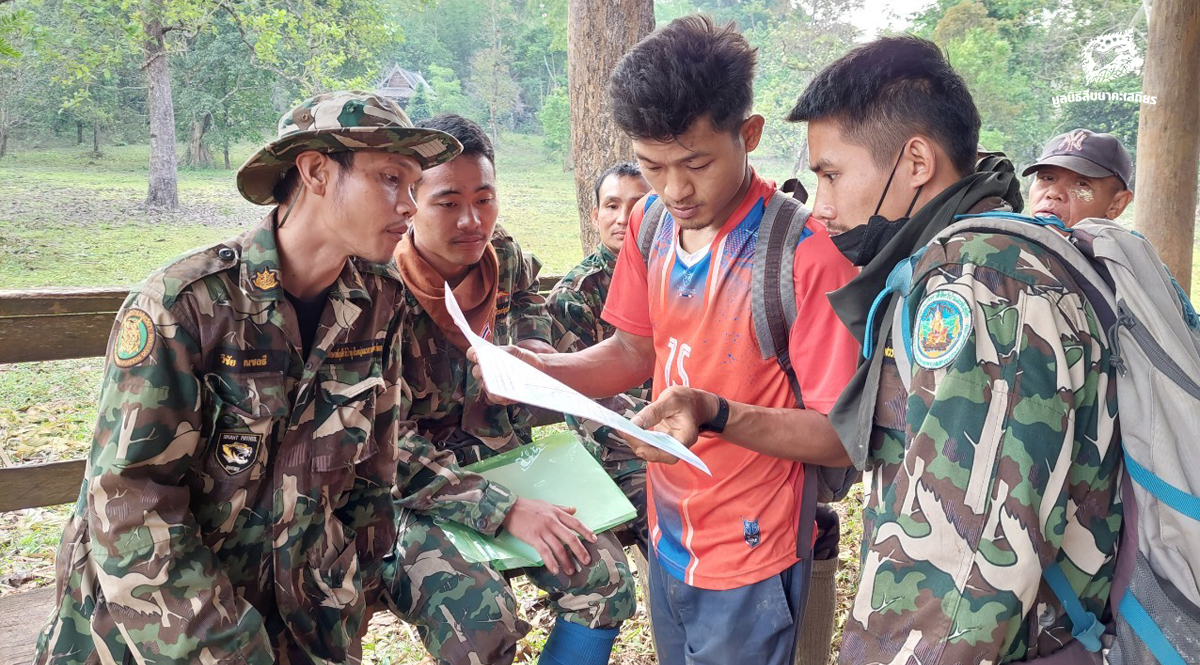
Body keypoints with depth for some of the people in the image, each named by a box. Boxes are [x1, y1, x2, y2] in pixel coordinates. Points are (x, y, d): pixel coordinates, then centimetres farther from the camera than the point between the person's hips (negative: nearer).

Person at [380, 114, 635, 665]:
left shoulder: (510, 263, -2)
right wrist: (504, 510, -26)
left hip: (504, 466, 6)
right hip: (410, 494, -5)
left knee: (607, 580, -11)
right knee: (482, 619, -27)